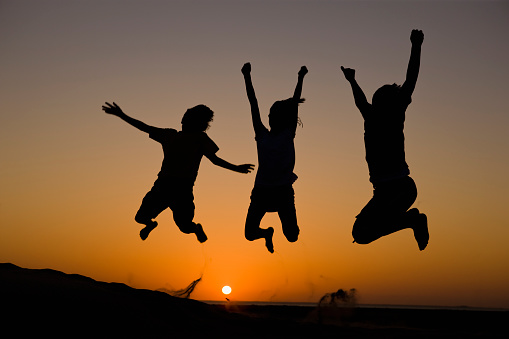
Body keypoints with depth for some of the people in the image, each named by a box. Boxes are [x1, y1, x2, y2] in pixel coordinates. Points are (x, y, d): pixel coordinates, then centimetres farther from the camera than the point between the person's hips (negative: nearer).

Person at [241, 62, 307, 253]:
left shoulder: (288, 135, 2)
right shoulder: (262, 135, 7)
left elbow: (295, 103, -1)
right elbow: (253, 105, 6)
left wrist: (300, 78, -4)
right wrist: (247, 77, 6)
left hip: (283, 191, -2)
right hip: (261, 190, 2)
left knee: (292, 236, -7)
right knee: (250, 234, -3)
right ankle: (267, 233, 34)